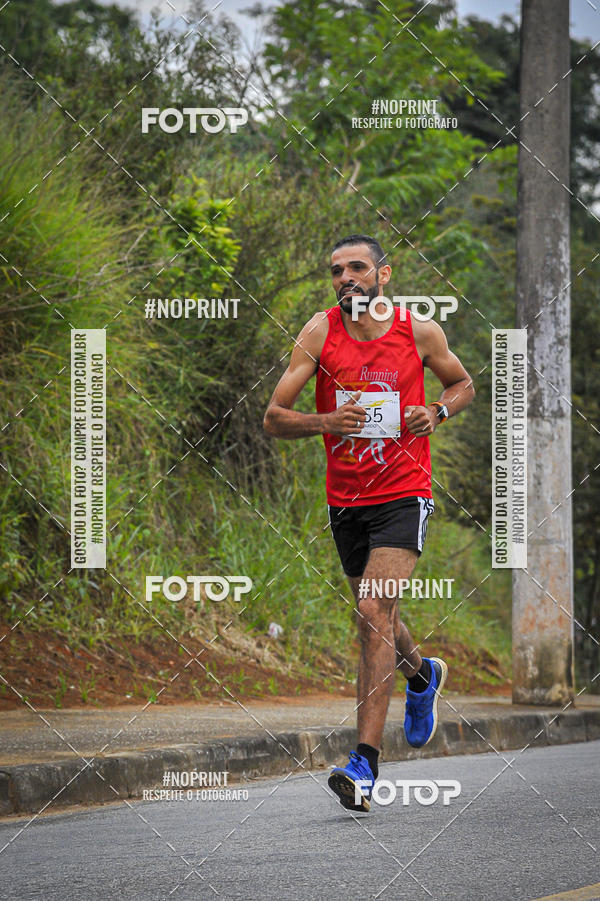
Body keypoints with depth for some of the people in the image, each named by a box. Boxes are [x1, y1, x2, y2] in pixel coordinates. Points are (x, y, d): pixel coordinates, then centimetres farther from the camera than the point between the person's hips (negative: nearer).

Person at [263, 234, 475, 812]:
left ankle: (365, 763, -20)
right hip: (345, 499, 3)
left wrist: (437, 412, -6)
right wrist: (324, 422, -24)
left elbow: (463, 384, 15)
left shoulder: (419, 332, -4)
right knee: (375, 618, 19)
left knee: (373, 612, -18)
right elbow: (273, 419, -5)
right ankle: (423, 675, 54)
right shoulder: (320, 332, -4)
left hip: (403, 493, -3)